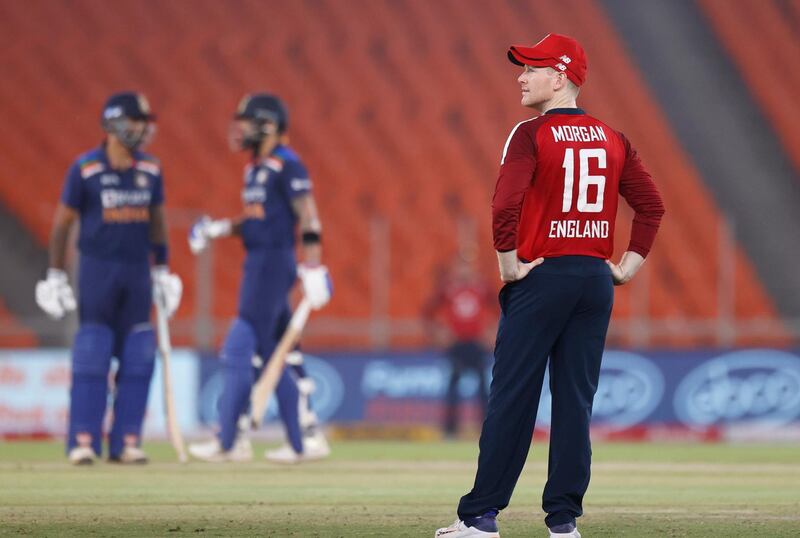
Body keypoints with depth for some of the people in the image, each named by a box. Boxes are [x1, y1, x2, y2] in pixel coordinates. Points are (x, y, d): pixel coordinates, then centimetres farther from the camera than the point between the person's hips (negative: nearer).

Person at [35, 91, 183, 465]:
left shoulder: (150, 170, 5)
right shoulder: (85, 169, -7)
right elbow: (62, 223, -2)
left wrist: (161, 272, 14)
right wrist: (56, 277, -4)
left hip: (138, 270, 4)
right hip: (97, 268, -4)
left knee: (137, 359, 1)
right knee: (91, 356, -6)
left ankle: (126, 441, 7)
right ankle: (83, 440, -3)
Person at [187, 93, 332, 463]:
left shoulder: (285, 165, -12)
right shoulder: (256, 168, 16)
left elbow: (308, 218, -16)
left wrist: (313, 268, -21)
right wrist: (219, 229, 11)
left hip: (274, 263, -10)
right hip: (258, 264, 10)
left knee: (241, 352, -9)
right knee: (278, 356, 10)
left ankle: (228, 441, -7)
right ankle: (306, 439, 12)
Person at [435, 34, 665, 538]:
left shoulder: (531, 134, -8)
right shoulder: (613, 139, 10)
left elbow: (506, 204, -21)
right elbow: (653, 203, 11)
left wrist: (510, 264, -10)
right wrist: (629, 264, 12)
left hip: (541, 276, -5)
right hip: (597, 280, 5)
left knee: (512, 398, -2)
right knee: (576, 402, 7)